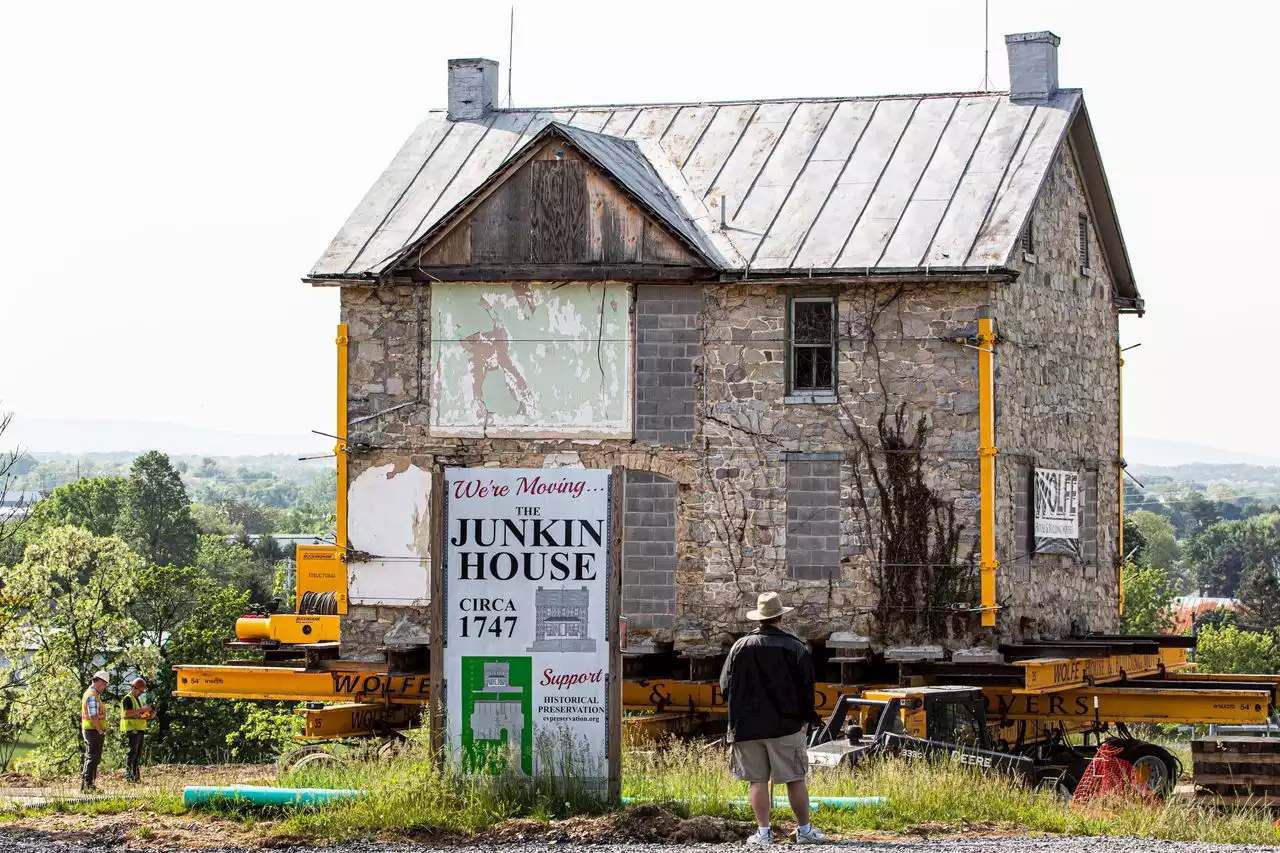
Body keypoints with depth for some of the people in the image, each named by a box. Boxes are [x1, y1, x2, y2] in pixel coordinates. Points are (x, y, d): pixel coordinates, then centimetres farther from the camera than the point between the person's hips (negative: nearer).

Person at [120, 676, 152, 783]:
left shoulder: (139, 699, 21)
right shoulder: (128, 699, -8)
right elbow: (128, 713, -22)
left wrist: (148, 715, 7)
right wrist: (142, 709, -22)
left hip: (139, 730, 9)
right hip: (132, 729, -9)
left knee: (138, 753, 9)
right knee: (132, 752, -12)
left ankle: (136, 776, 11)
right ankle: (128, 774, -12)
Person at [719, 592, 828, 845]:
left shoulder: (741, 647, 0)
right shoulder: (795, 648, -4)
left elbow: (725, 686, 5)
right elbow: (806, 688, 0)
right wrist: (806, 717, 15)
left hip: (747, 726, 1)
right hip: (786, 726, -1)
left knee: (757, 780, 5)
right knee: (795, 779, 5)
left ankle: (763, 832, 4)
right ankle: (805, 830, 9)